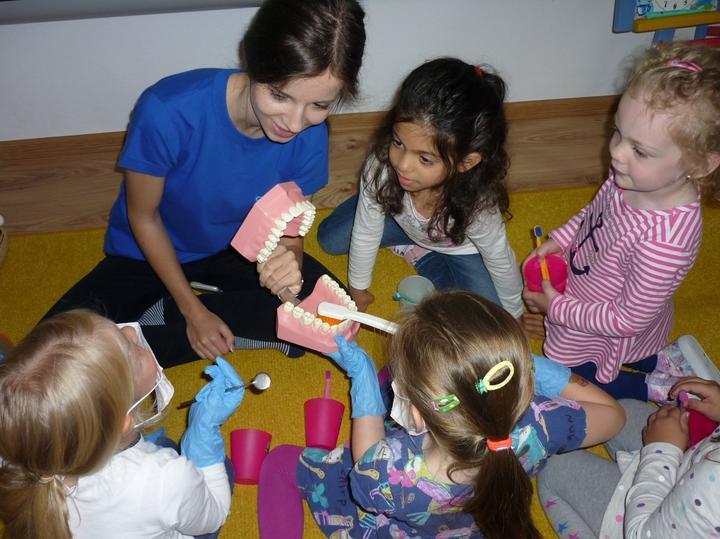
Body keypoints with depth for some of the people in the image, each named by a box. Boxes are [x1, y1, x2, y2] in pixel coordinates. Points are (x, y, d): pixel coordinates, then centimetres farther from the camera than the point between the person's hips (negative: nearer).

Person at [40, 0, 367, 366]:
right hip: (154, 253, -3)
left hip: (236, 251, 3)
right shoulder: (167, 112, -33)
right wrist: (192, 310, -15)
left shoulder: (310, 133, -23)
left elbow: (289, 234, -13)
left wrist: (288, 267, -39)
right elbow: (143, 217, -16)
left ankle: (161, 317, -11)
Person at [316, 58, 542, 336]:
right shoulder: (381, 165, -39)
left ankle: (425, 258, 8)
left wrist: (513, 315, -5)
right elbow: (365, 233, -21)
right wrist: (357, 287, -6)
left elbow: (501, 262, -23)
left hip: (458, 247, -2)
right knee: (329, 238, -1)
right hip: (400, 217, 2)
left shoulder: (477, 207, -43)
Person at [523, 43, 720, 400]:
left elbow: (627, 320, -29)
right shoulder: (634, 177, -21)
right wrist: (559, 239, -5)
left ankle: (659, 387, 21)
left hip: (603, 337, -8)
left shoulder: (665, 241, -42)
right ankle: (661, 359, 29)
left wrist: (558, 308, -20)